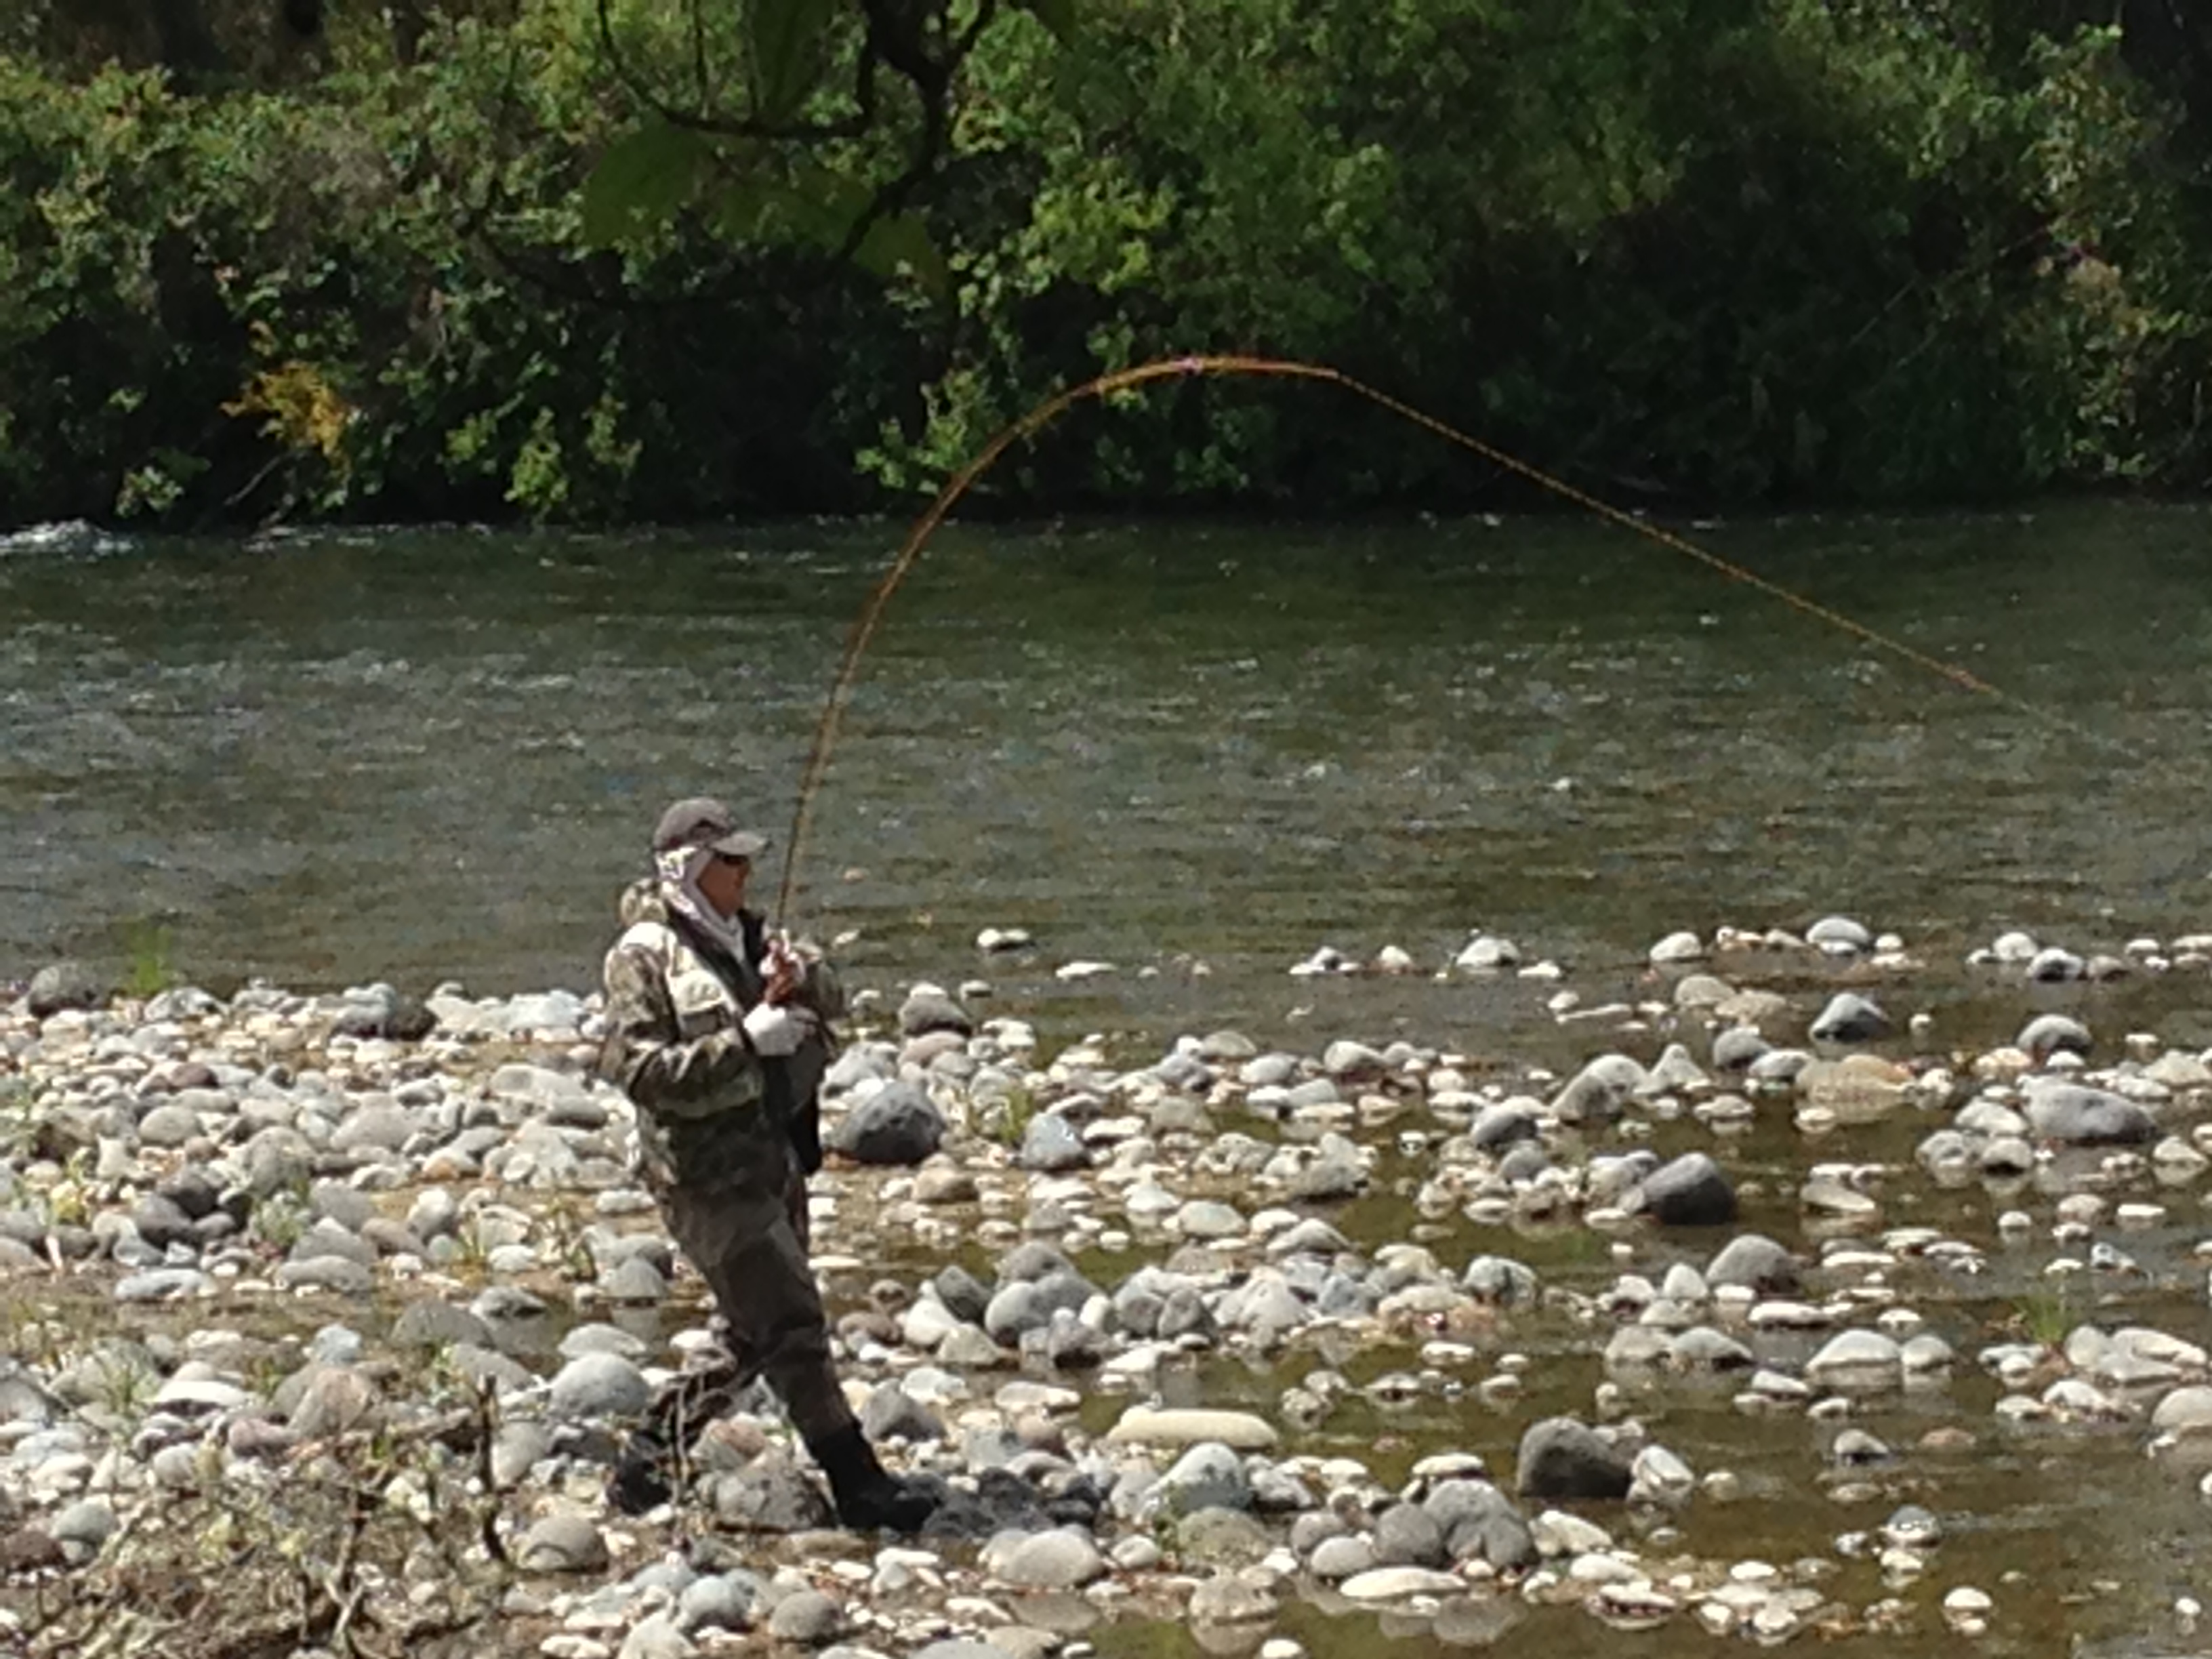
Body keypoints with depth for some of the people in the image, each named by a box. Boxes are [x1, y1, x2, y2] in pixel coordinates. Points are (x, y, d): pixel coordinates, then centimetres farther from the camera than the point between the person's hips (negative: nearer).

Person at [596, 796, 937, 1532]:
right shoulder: (645, 956, -11)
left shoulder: (742, 938, 14)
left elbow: (830, 997, 10)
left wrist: (800, 979, -14)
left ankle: (647, 1459, 24)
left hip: (772, 1159, 9)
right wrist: (745, 1042, -25)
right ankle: (858, 1485, -5)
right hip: (710, 1174, -9)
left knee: (752, 1338, 14)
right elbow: (636, 1068, -21)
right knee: (792, 1329, -8)